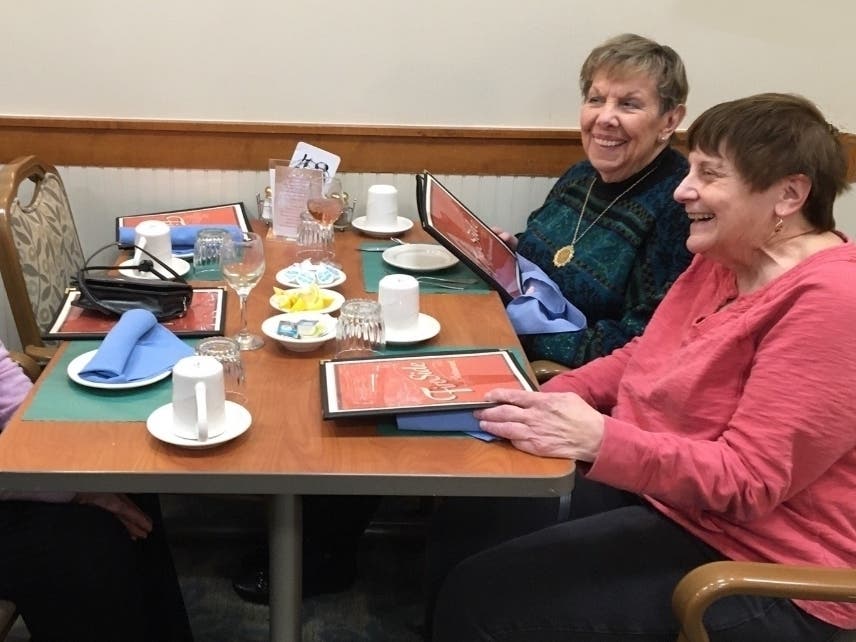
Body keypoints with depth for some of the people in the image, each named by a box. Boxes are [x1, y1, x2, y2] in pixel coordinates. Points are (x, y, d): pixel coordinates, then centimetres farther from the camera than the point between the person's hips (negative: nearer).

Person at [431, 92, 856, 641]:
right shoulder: (724, 261, 6)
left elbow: (747, 479, -26)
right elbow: (644, 357, 12)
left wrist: (600, 440, -35)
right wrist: (548, 399, -4)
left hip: (750, 567, -8)